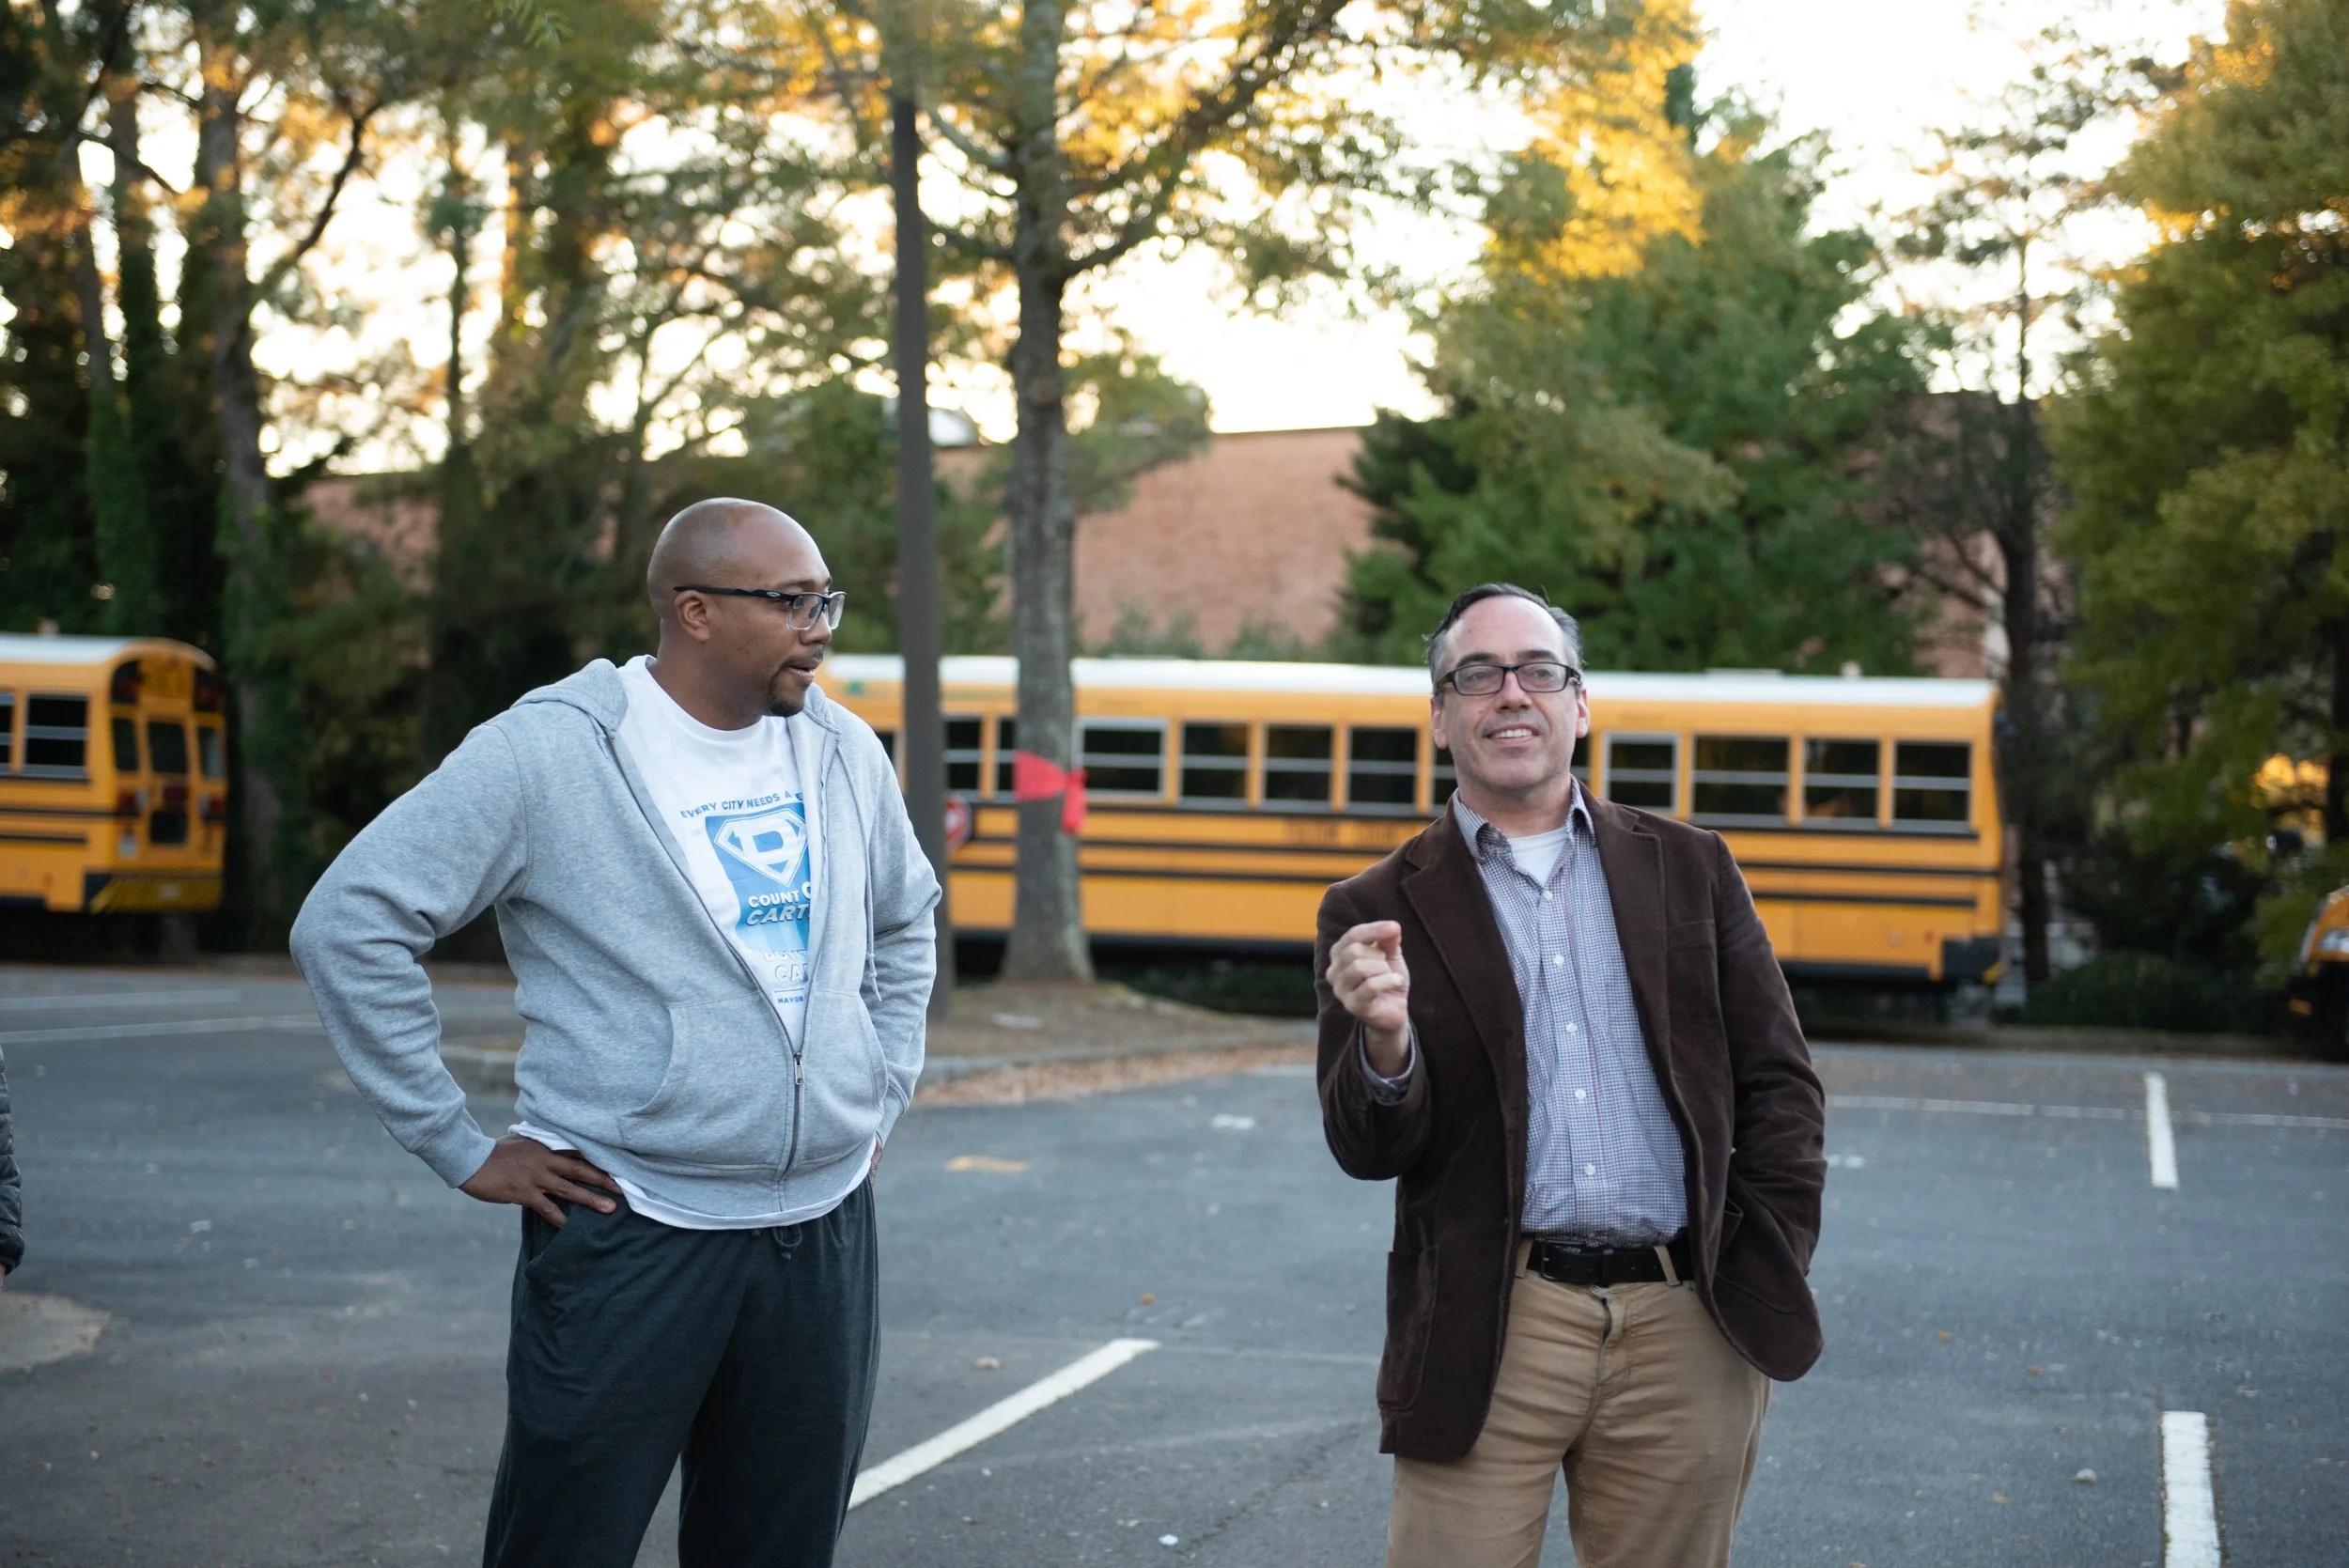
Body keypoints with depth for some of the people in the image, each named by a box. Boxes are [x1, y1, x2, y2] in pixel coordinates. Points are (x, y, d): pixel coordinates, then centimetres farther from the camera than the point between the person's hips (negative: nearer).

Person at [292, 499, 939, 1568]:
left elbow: (906, 922, 25)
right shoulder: (547, 753, -10)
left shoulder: (843, 751, 7)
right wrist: (460, 1149, -9)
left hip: (826, 1232, 5)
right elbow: (347, 927, -9)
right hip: (629, 1236, -5)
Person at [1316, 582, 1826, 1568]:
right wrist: (1385, 1042, -20)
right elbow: (1368, 1152, 0)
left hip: (1687, 1329, 2)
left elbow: (1780, 1082, 11)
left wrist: (1768, 1277, 2)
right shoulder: (1381, 913, 5)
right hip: (1491, 1336, -2)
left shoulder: (1689, 869, 11)